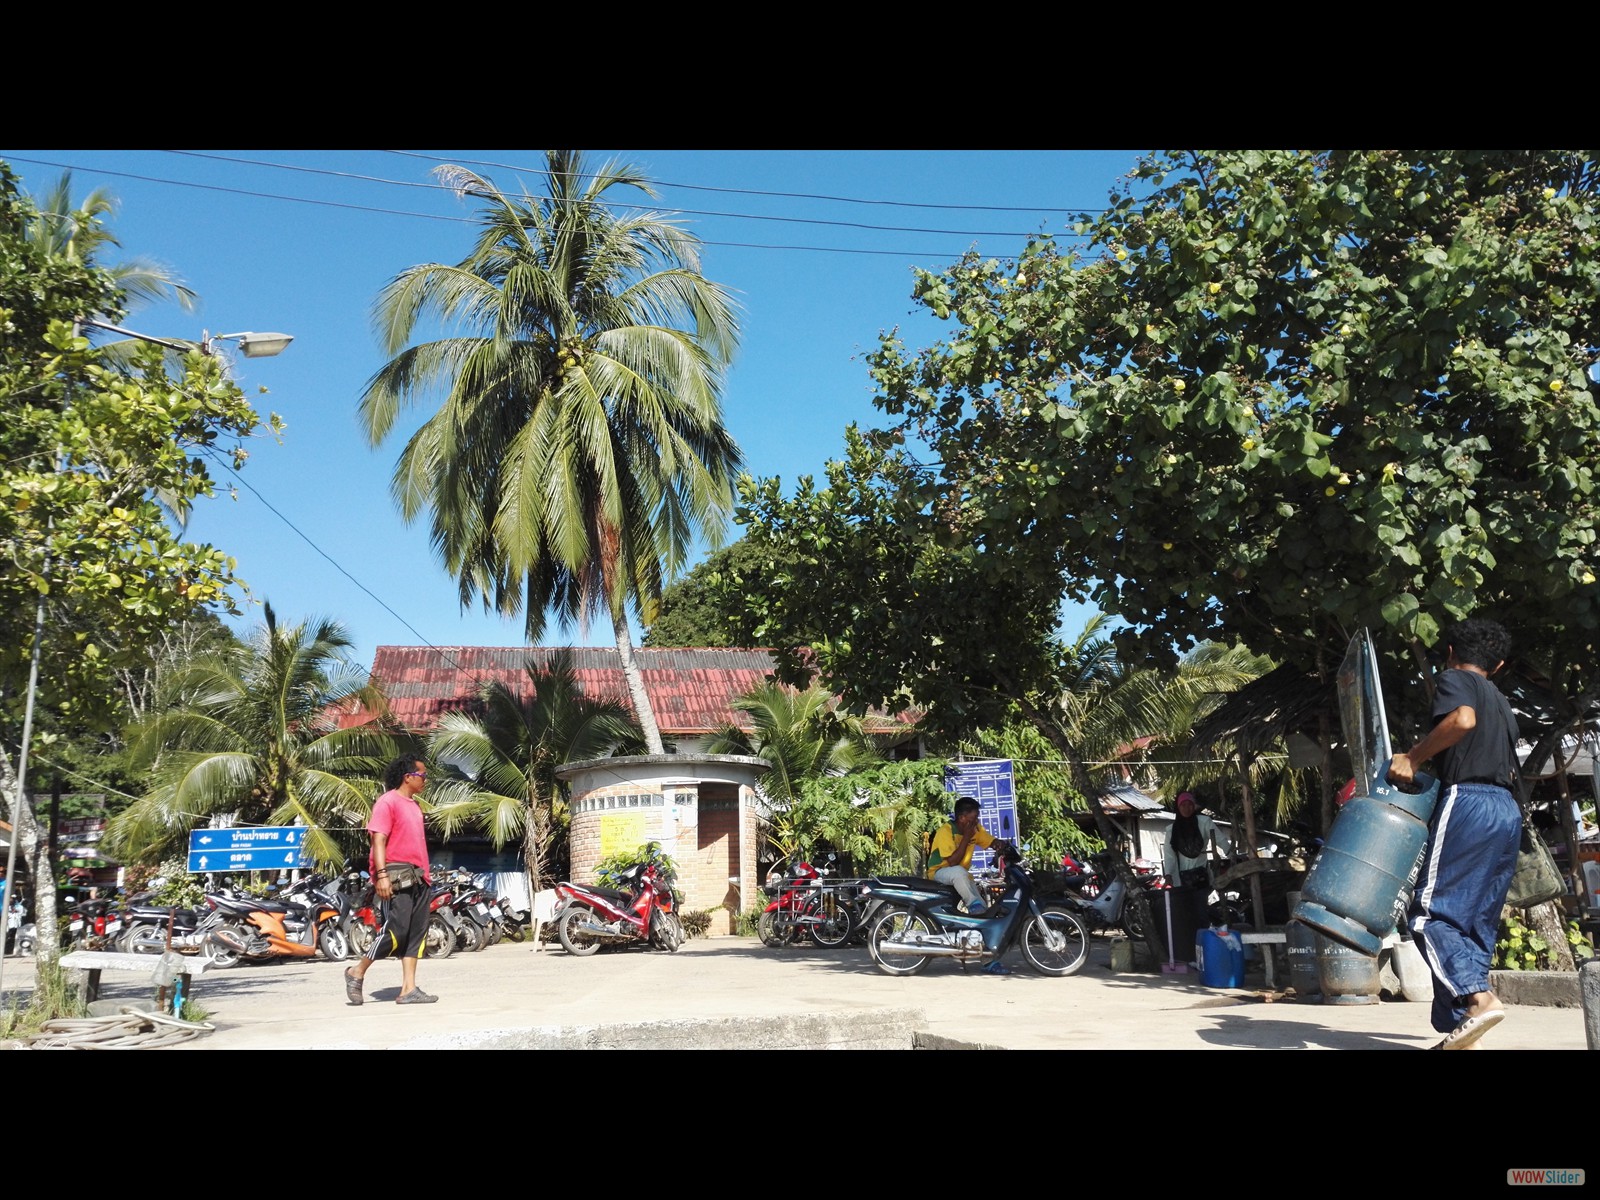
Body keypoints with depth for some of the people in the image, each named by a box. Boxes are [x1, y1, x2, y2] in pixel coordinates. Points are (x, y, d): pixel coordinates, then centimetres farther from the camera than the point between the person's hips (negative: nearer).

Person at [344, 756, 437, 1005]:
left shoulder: (414, 805, 19)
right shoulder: (388, 802, -8)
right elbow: (378, 840, -15)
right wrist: (381, 875, -23)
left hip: (417, 877, 9)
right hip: (396, 876, -9)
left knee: (417, 932, 3)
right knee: (396, 929, -11)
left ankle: (409, 989, 4)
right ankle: (357, 973, 7)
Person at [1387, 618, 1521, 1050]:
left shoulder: (1453, 679, 3)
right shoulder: (1503, 705, 27)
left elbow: (1463, 719, -19)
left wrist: (1412, 757, -12)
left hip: (1467, 802, -8)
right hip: (1508, 811, 8)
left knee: (1431, 913, -8)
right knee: (1476, 923, 8)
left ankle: (1478, 999, -25)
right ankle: (1460, 1029, 6)